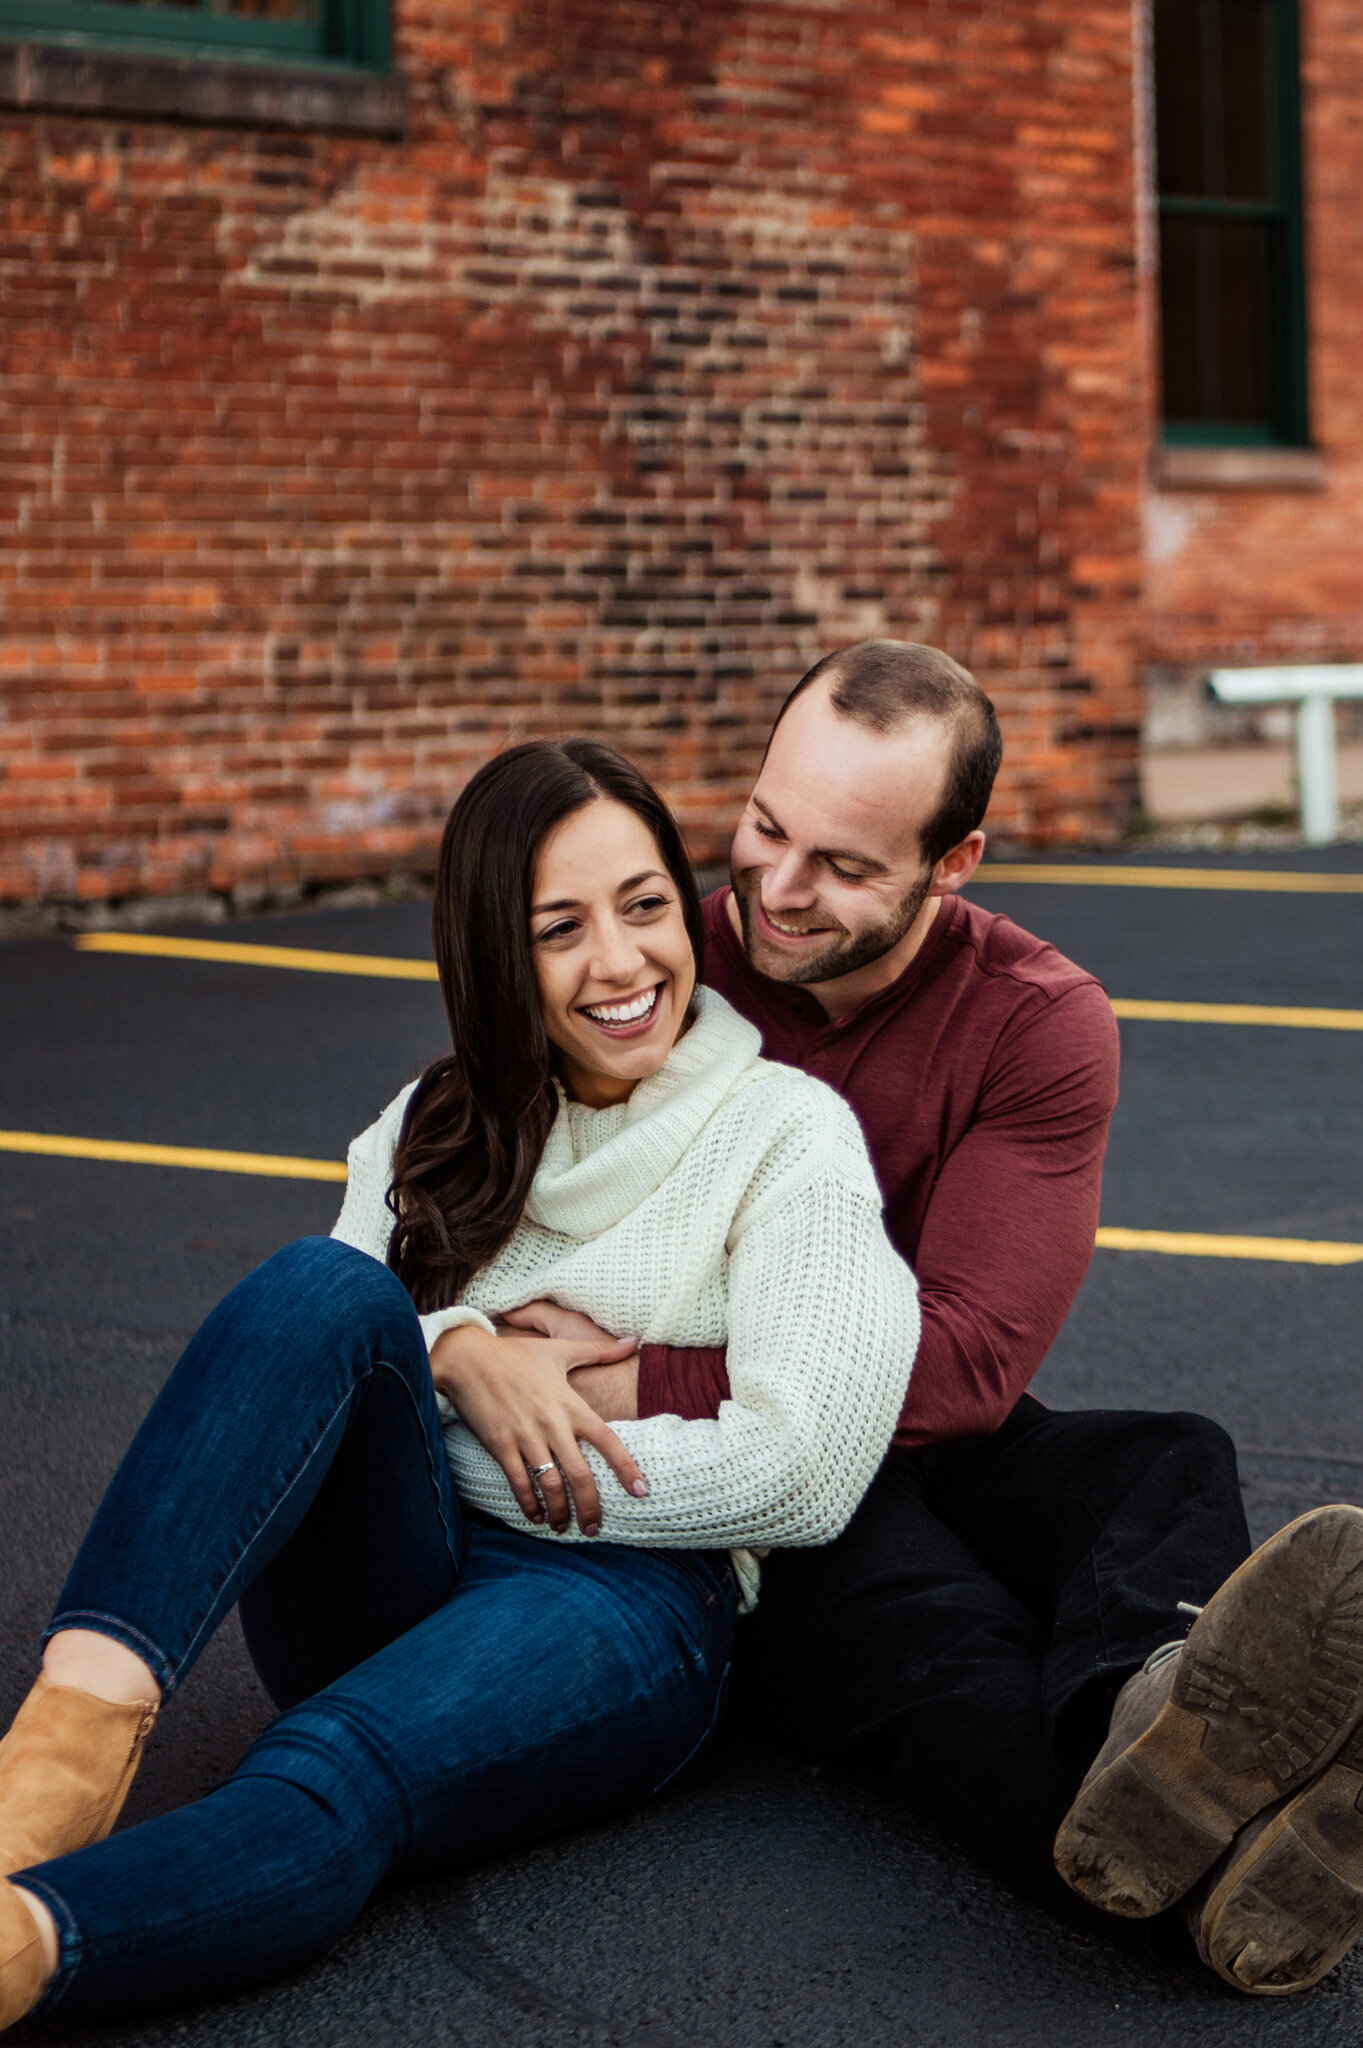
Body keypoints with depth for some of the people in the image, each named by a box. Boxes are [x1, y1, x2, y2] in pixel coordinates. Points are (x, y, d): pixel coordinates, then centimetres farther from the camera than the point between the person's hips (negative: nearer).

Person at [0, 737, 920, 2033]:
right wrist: (447, 1354, -10)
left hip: (629, 1596, -4)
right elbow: (310, 1340, 11)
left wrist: (546, 1465, -6)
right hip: (376, 1581, 4)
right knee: (326, 1285, -28)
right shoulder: (436, 1128, 20)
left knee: (321, 1792, -36)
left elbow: (802, 1470, -5)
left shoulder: (791, 1132, 6)